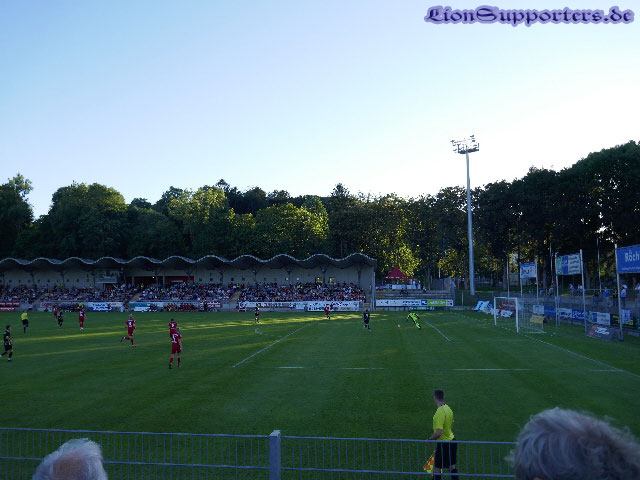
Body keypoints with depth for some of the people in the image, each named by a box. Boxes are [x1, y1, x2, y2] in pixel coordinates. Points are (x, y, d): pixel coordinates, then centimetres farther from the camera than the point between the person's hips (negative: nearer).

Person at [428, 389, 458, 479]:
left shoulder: (439, 412, -25)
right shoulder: (448, 408, 2)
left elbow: (439, 433, -27)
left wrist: (429, 439, -12)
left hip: (443, 444, -8)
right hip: (451, 441, 8)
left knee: (437, 469, 3)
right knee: (452, 467, 18)